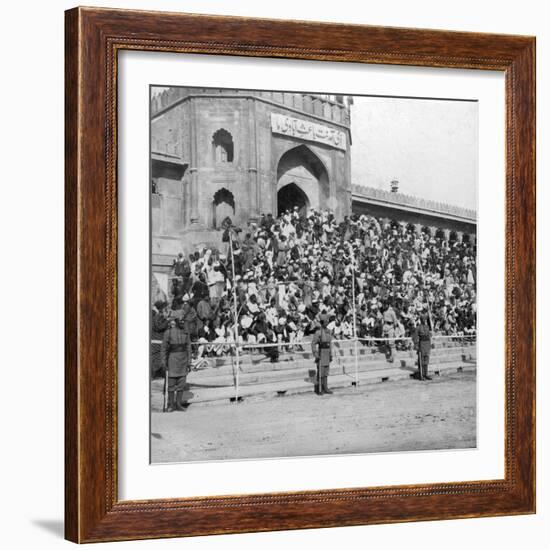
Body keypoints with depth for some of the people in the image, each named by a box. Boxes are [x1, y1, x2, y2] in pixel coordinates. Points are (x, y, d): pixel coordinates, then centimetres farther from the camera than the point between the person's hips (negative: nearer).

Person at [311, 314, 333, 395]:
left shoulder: (328, 331, 10)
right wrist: (315, 355, -20)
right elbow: (313, 344, -15)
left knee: (326, 372, 9)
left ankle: (325, 388, 14)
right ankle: (318, 389, 0)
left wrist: (331, 354, 14)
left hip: (327, 353, 7)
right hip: (321, 354, -7)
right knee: (320, 372, -6)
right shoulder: (318, 332, -13)